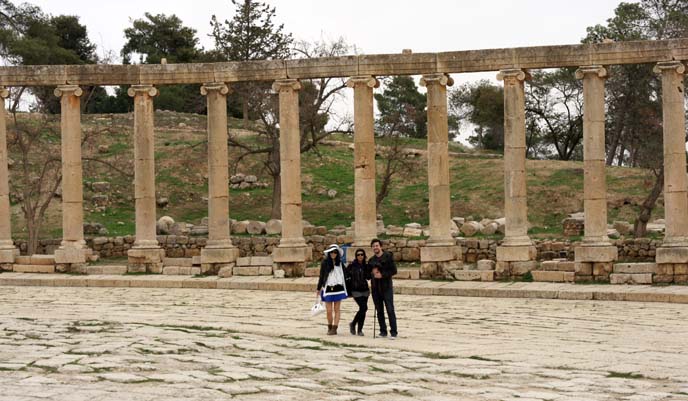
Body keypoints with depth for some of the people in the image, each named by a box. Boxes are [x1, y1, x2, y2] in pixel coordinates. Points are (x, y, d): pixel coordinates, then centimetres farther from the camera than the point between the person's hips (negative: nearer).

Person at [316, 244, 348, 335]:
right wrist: (319, 288, 5)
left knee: (336, 310, 0)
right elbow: (321, 276, 4)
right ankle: (329, 327, 18)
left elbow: (343, 275, 15)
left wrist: (345, 288, 15)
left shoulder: (340, 263, 6)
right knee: (329, 310, -2)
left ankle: (334, 328, 3)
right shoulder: (325, 263, 0)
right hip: (328, 288, -2)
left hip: (338, 288, 2)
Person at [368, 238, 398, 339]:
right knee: (379, 311, 7)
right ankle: (383, 331, 14)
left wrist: (382, 275, -15)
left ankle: (393, 332, -9)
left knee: (390, 310, -9)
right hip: (376, 288, 5)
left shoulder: (388, 256, -2)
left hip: (386, 287, -5)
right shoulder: (371, 260, 12)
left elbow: (394, 270, -7)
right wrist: (372, 272, -5)